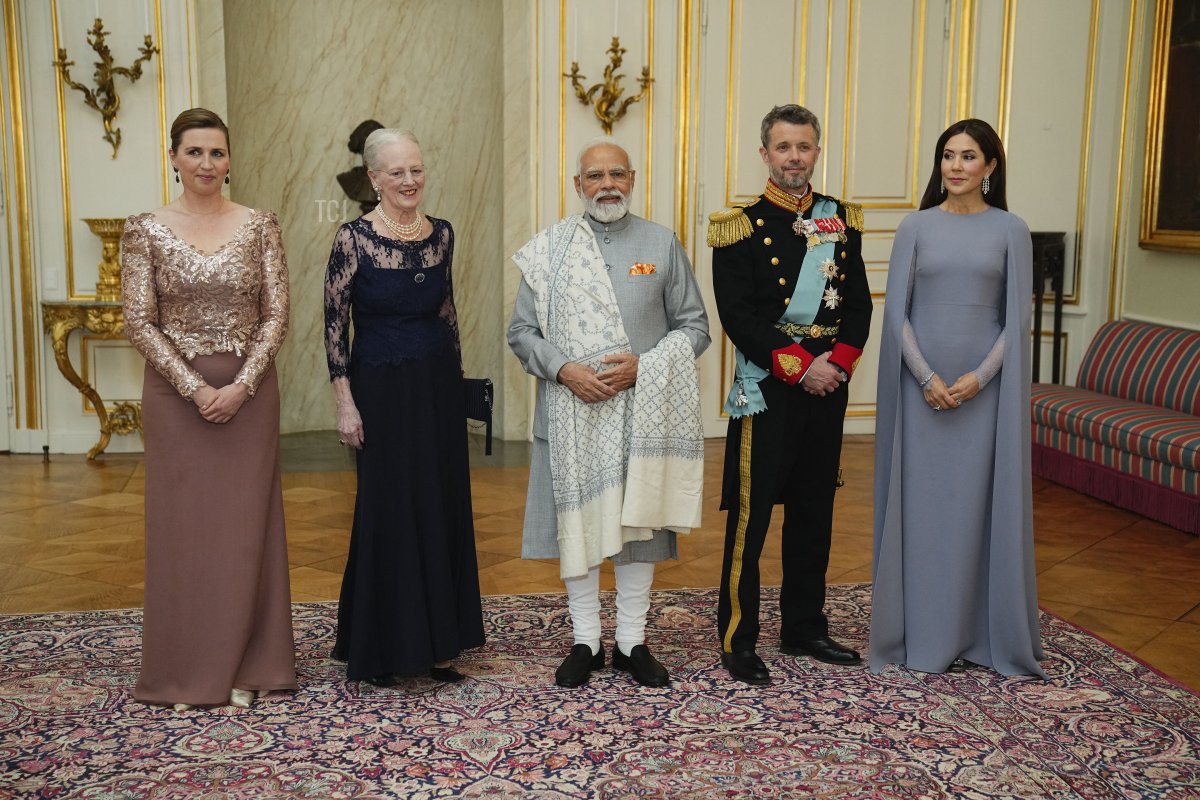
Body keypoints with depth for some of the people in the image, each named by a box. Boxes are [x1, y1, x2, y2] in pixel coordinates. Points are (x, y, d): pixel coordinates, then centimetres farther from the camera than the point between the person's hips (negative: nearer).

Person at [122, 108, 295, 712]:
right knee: (181, 523, 5)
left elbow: (277, 316, -1)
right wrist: (196, 389, -13)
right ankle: (187, 671, 18)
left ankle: (245, 666, 18)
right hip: (175, 392, -1)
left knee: (246, 523, 5)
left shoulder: (259, 226, 2)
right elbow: (139, 324, -4)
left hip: (249, 389, 1)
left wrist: (240, 385, -12)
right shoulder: (145, 230, -1)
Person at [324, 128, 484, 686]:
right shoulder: (353, 238, -9)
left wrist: (452, 379, 14)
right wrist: (345, 404, -12)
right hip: (381, 389, -5)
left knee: (442, 508, 8)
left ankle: (434, 643, 21)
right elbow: (334, 326, -9)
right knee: (387, 513, 1)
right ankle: (380, 648, 16)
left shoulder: (441, 234, 5)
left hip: (439, 387, 5)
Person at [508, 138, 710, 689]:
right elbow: (521, 331, 4)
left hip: (643, 414, 0)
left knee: (639, 522, 6)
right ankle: (585, 642, 20)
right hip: (572, 415, 0)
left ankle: (632, 642, 20)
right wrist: (564, 370, -13)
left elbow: (694, 327, 4)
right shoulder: (548, 249, 4)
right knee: (577, 522, 6)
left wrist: (644, 365, -11)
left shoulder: (662, 244, 5)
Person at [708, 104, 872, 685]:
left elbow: (859, 304, 8)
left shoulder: (842, 221, 10)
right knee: (750, 515, -2)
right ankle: (737, 640, 7)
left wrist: (837, 361, -8)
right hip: (766, 390, -5)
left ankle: (804, 629, 25)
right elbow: (738, 315, -12)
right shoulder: (742, 225, -5)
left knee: (814, 513, 13)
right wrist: (799, 366, -17)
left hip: (828, 384, 5)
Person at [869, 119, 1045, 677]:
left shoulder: (1010, 231, 3)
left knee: (984, 502, 4)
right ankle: (922, 632, 14)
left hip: (986, 386, 0)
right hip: (922, 385, 0)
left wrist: (980, 377, -12)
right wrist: (926, 377, -11)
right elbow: (896, 312, 0)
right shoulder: (916, 228, 4)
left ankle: (989, 633, 16)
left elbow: (1017, 318, 0)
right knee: (921, 502, 3)